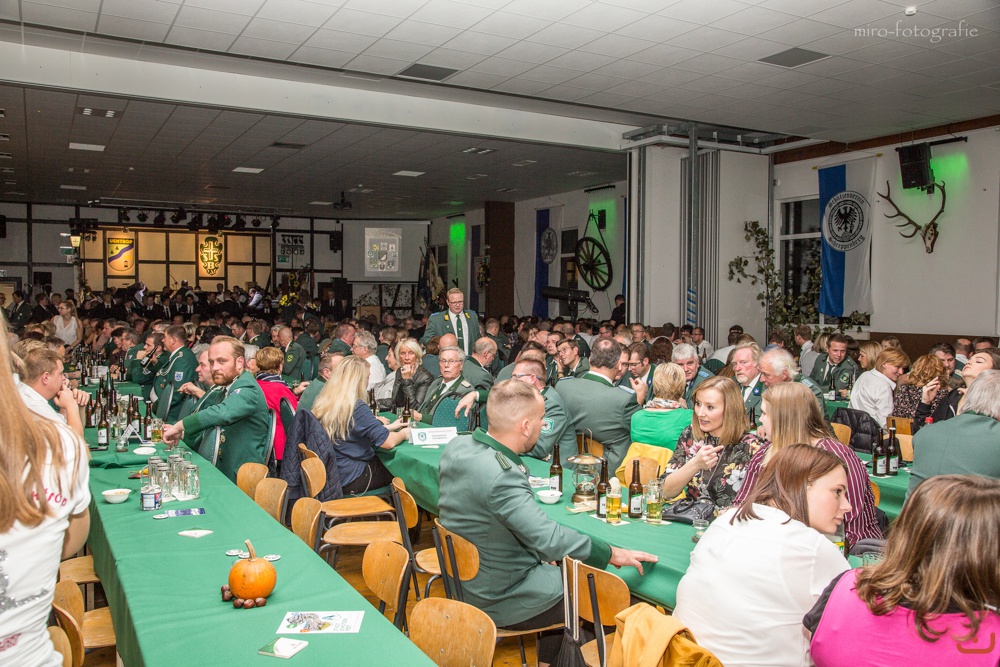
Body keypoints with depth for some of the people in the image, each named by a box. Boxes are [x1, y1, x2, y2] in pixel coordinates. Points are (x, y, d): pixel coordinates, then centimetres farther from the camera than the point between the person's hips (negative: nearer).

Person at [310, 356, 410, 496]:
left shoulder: (322, 403, 1)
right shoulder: (356, 407, -23)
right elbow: (388, 442, -22)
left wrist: (388, 427, 17)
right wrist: (403, 434, 0)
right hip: (350, 480, -8)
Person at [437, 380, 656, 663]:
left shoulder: (457, 446, -7)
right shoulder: (502, 478, -33)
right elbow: (550, 539, -32)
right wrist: (612, 554, -22)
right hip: (498, 600, -8)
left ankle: (549, 659, 36)